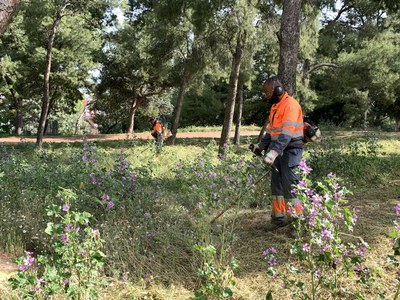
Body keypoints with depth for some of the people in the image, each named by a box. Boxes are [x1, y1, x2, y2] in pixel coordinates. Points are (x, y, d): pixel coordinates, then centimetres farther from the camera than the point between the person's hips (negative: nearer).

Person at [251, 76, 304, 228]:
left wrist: (273, 152, -35)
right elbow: (271, 129, 22)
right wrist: (261, 145, 11)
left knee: (290, 186, -11)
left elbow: (286, 133, -28)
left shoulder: (290, 105, -17)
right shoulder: (275, 106, 15)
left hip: (290, 149, -9)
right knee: (276, 184, 12)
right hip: (278, 149, 10)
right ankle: (279, 215, 21)